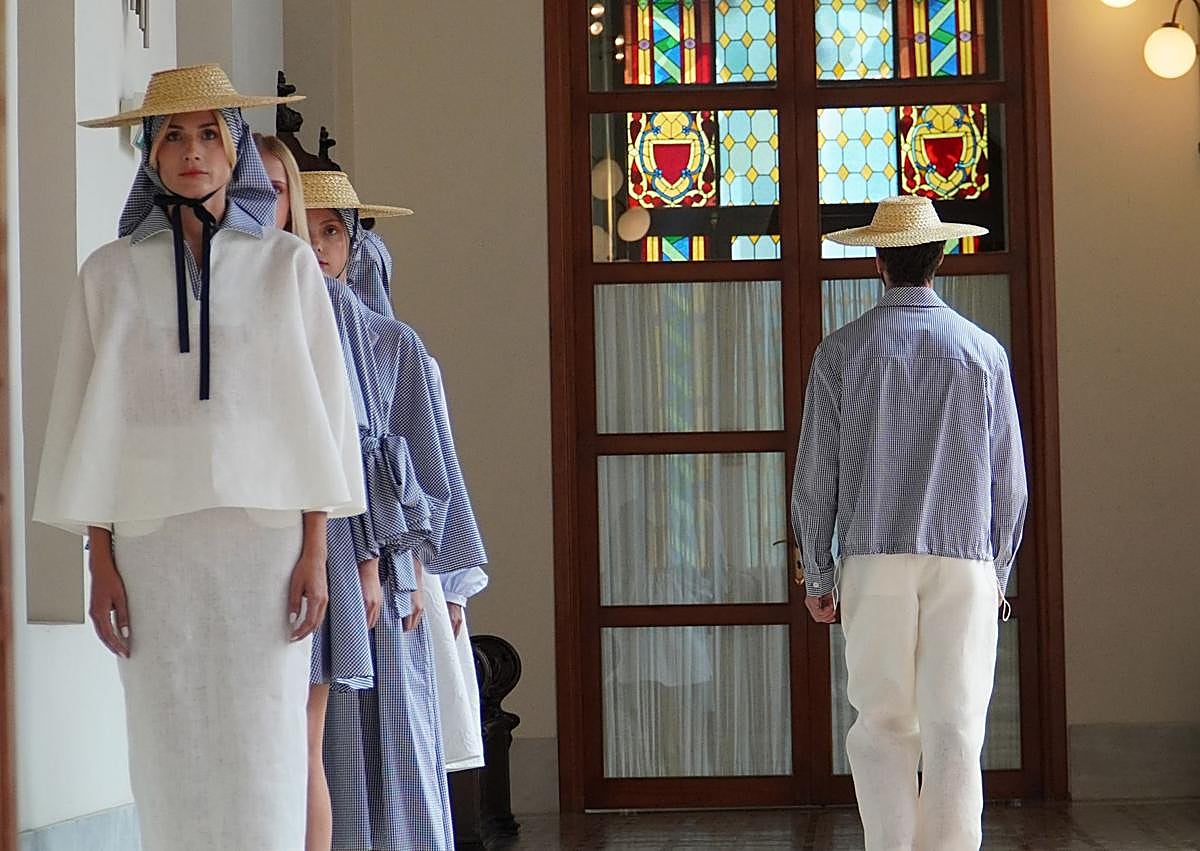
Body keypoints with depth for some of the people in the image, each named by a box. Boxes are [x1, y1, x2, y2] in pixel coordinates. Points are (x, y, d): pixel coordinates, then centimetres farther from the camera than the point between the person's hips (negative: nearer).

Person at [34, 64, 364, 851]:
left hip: (266, 529, -1)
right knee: (172, 754, -1)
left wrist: (315, 552, -3)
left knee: (263, 751, -4)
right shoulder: (112, 273, 7)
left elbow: (320, 410, 5)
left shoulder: (287, 264, 6)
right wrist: (100, 564, -1)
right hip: (154, 536, 1)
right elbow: (91, 425, 6)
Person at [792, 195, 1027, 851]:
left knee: (883, 724, 5)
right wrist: (997, 574, 15)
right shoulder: (984, 353, 4)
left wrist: (818, 576, 9)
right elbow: (1011, 482, 6)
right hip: (965, 561, 0)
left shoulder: (841, 352, 2)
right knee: (954, 728, 0)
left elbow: (814, 476, 1)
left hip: (873, 560, 0)